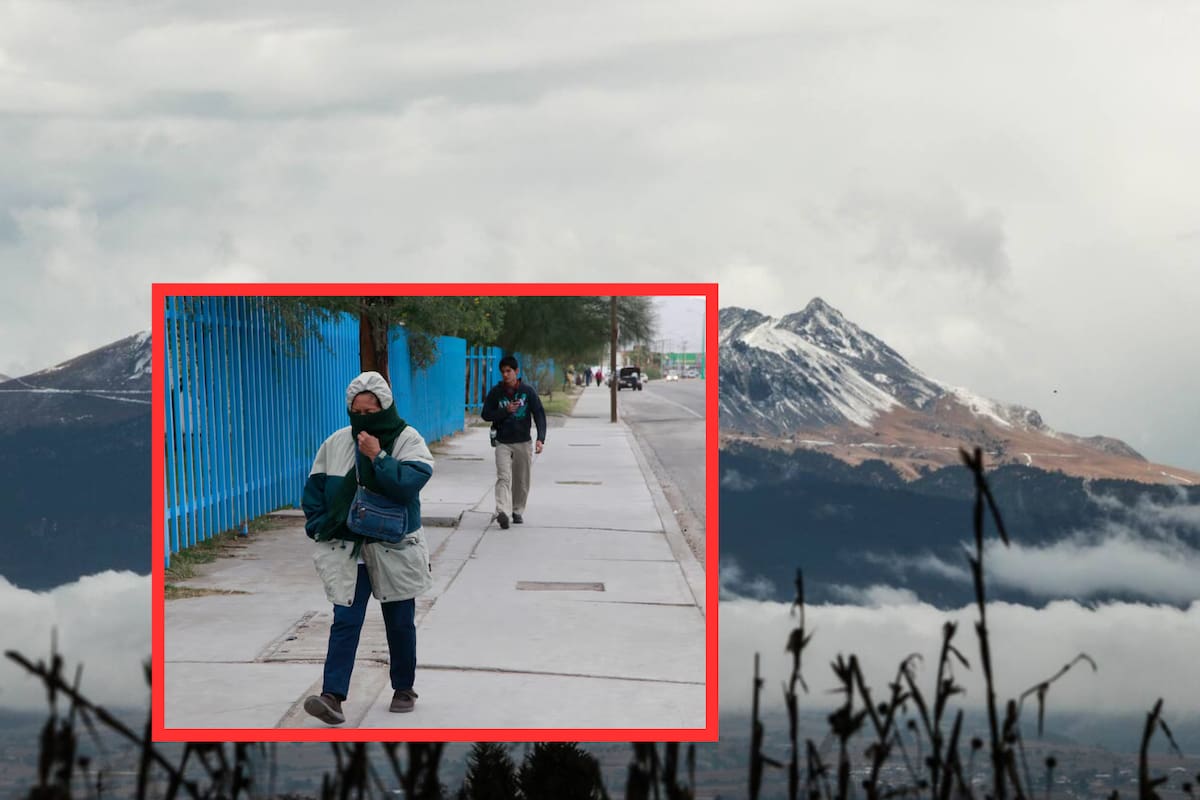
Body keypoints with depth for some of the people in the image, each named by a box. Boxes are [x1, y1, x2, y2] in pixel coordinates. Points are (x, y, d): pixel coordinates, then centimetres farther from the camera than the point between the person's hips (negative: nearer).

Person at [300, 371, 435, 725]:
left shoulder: (407, 440, -5)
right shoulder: (336, 443, 4)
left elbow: (411, 482, -21)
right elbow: (314, 487, 10)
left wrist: (378, 457, -23)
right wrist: (319, 526, 0)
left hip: (395, 550, -1)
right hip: (346, 550, 1)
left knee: (400, 623, 11)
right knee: (345, 622, -8)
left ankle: (404, 688, 28)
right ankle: (333, 696, -14)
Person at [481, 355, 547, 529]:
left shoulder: (527, 391, -3)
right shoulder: (496, 392, 0)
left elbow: (539, 414, -5)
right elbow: (486, 415, 3)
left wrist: (540, 438, -17)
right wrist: (506, 411, -13)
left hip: (523, 442, 1)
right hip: (503, 443, -1)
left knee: (522, 481, 8)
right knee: (503, 477, -16)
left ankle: (518, 511, 25)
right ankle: (503, 512, -29)